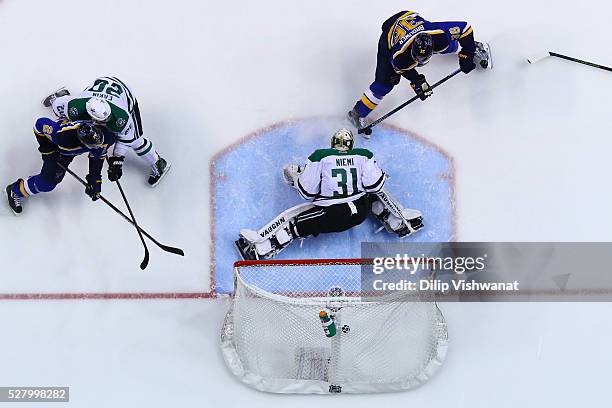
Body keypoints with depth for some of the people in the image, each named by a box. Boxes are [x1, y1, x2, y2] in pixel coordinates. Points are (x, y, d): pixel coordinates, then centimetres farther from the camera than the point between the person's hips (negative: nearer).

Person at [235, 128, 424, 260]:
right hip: (360, 213, 3)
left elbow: (307, 192, -5)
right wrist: (380, 174, 19)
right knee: (376, 194, 31)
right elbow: (375, 185, -4)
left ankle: (260, 246, -6)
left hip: (328, 217, -3)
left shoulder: (320, 156, -3)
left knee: (293, 219, 5)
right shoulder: (364, 156, 3)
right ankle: (401, 222, 28)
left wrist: (295, 174, 15)